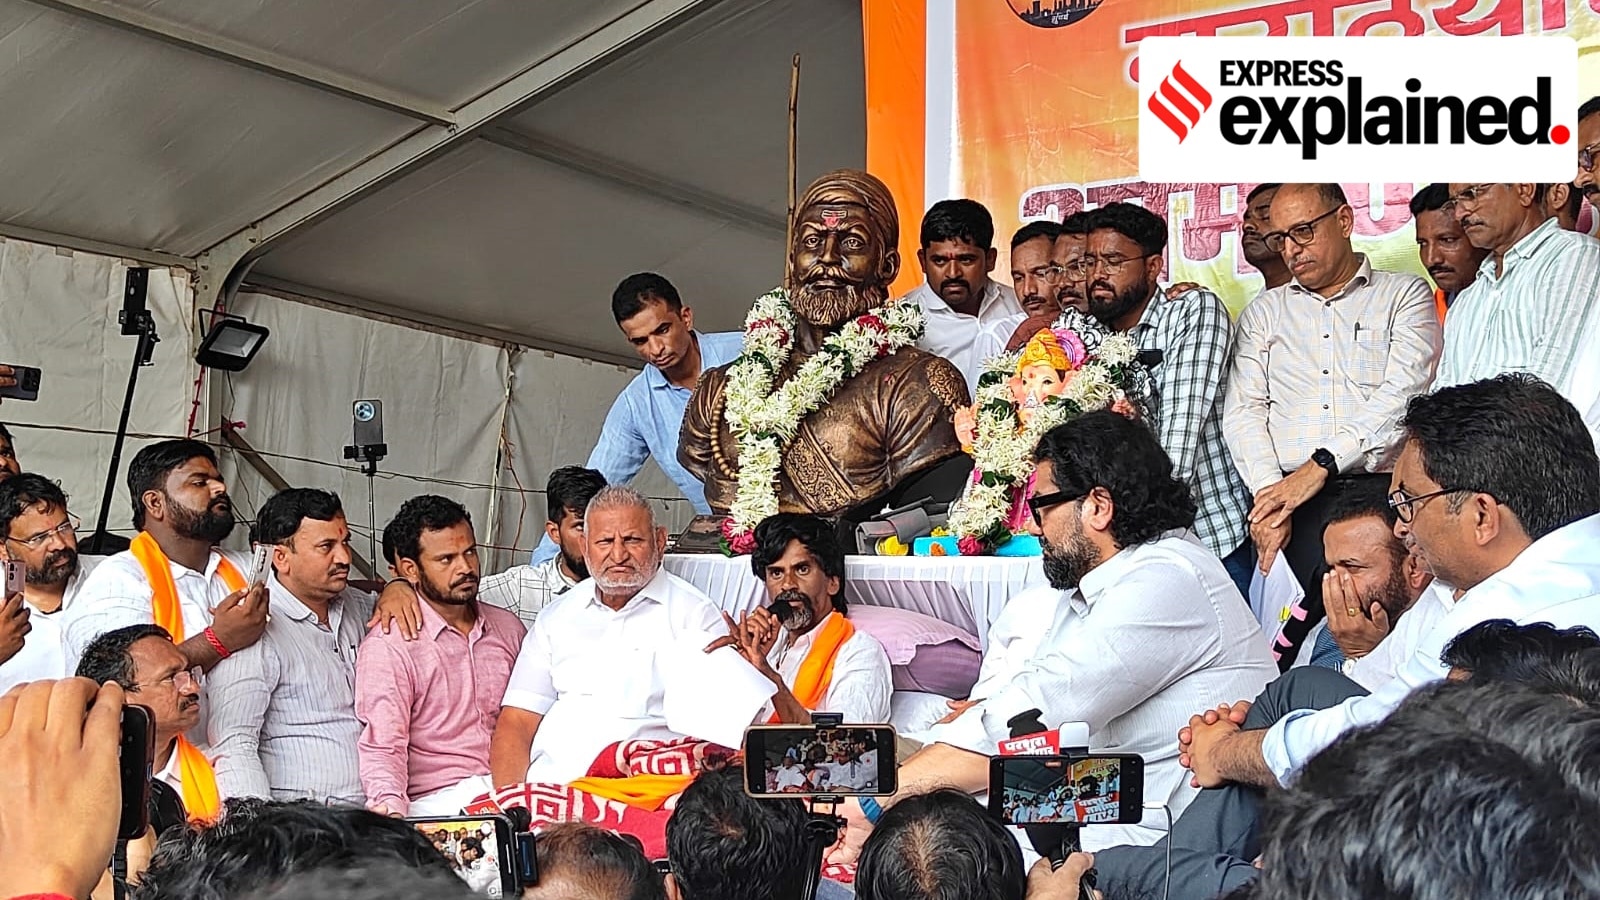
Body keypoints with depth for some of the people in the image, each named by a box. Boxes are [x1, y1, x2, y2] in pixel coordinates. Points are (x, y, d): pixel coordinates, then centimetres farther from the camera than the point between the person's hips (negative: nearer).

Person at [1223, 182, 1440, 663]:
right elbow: (1243, 409, 9)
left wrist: (1321, 465, -15)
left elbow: (1401, 396, -4)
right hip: (1286, 501, 3)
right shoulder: (1264, 311, 21)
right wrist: (1268, 494, -8)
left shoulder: (1405, 295, 11)